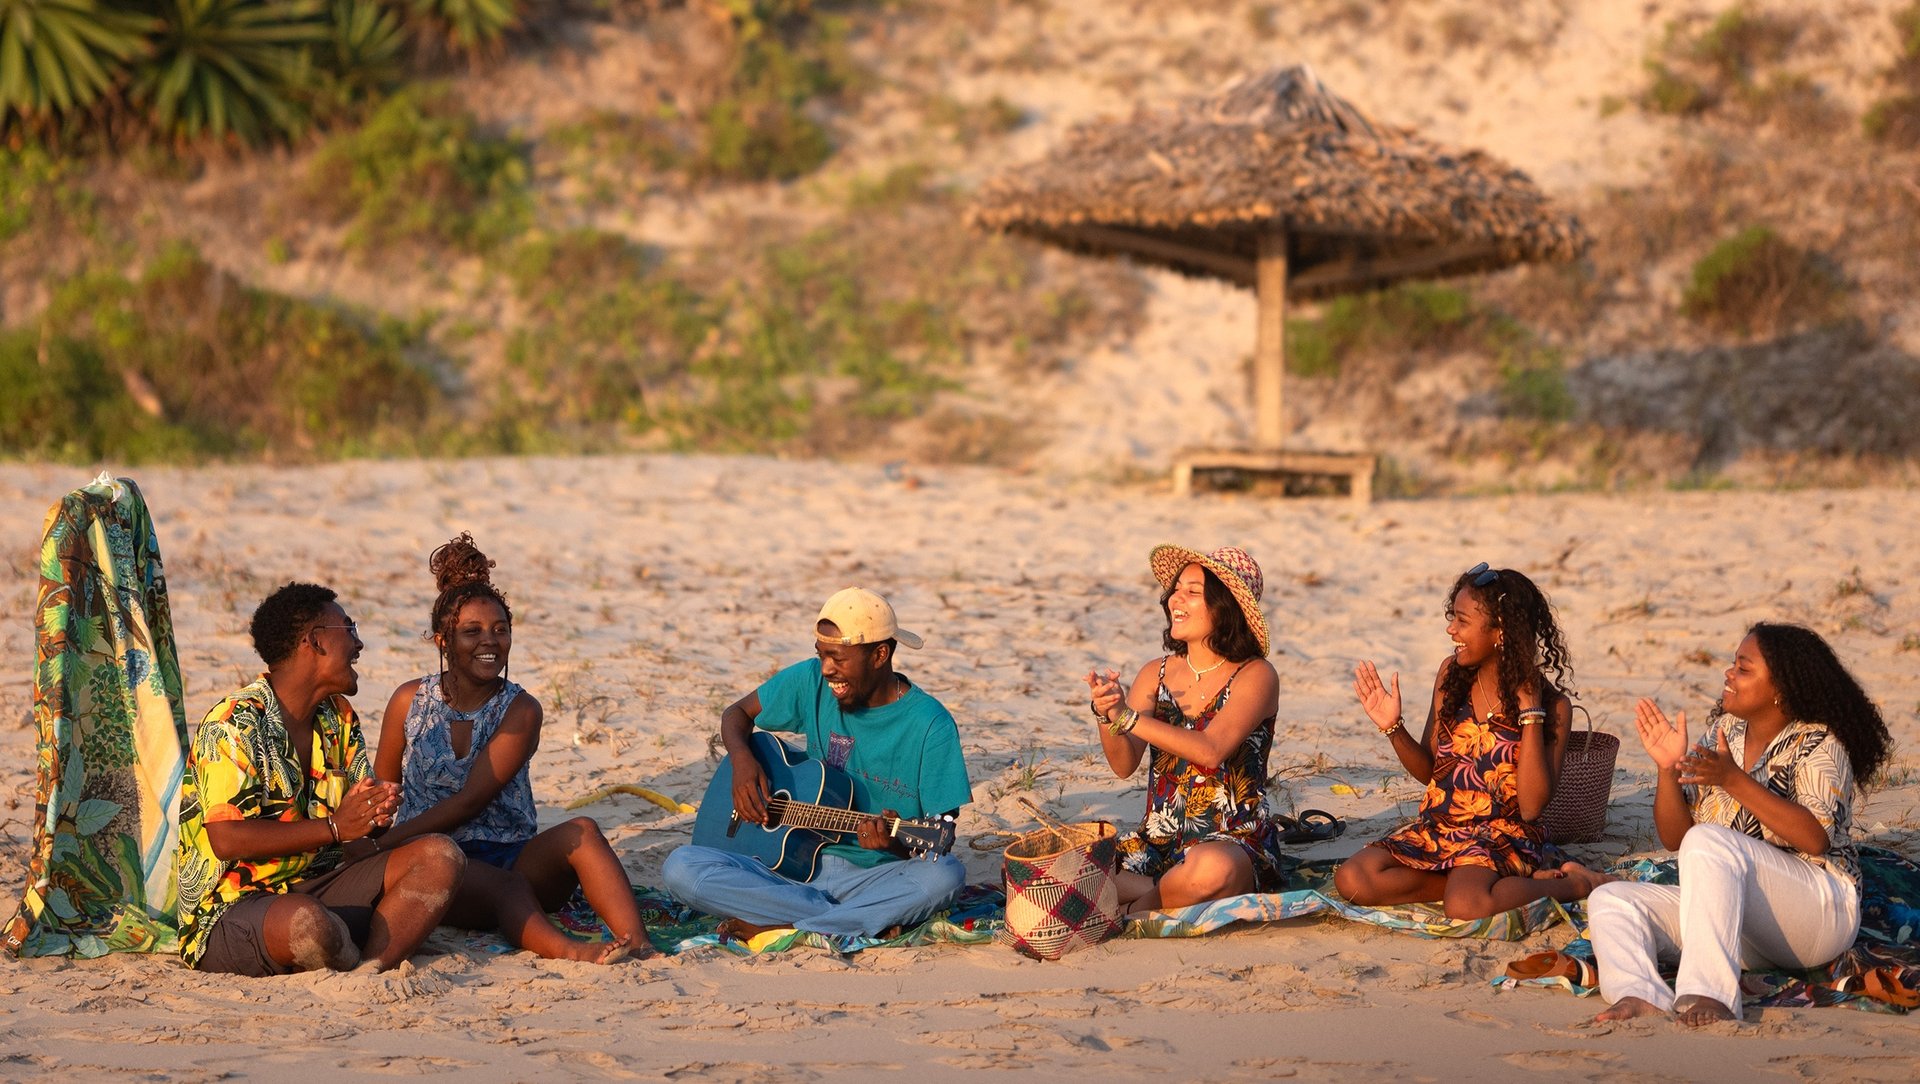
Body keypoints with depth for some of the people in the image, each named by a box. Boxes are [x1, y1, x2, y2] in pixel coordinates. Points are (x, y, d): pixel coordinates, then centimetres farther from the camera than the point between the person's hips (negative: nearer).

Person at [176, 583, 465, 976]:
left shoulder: (339, 719, 14)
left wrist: (372, 814, -14)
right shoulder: (231, 726, -12)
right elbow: (227, 840, -21)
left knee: (440, 857, -10)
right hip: (232, 909, -8)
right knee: (307, 922, -41)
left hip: (315, 887, 8)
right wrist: (335, 827, -20)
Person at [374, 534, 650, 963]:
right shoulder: (410, 702, 7)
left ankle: (637, 944, -50)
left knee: (580, 831, -30)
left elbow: (470, 801, -8)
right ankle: (565, 950, -65)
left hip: (516, 859, 1)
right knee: (501, 886, -37)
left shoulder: (520, 711, 1)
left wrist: (389, 841, -14)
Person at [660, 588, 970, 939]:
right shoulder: (812, 682, 3)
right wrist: (741, 760, -3)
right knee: (679, 868, -21)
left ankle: (775, 929, -27)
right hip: (797, 867, 3)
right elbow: (738, 713, 19)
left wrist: (896, 843, -32)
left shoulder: (931, 725, -9)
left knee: (946, 875, -36)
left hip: (875, 878, -3)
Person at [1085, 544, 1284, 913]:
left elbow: (1211, 750, -22)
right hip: (1157, 841, 4)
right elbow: (1124, 765, -4)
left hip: (1232, 843, -4)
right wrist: (1106, 716, -25)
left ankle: (1130, 910, -14)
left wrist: (1127, 717, -27)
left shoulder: (1254, 676, -6)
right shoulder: (1156, 674, 8)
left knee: (1211, 870, -41)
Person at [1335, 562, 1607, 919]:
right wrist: (1393, 728, -5)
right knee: (1352, 879, -20)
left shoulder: (1552, 705, -9)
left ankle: (1571, 885, -7)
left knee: (1465, 905, -37)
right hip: (1436, 830, 6)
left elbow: (1532, 807, -17)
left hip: (1504, 838, -6)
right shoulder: (1452, 673, 4)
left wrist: (1530, 713, -20)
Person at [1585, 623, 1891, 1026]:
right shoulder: (1721, 733, 12)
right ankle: (1640, 997, -41)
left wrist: (1734, 780, -25)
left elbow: (1815, 840, -21)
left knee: (1707, 841, -32)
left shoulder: (1817, 743, -5)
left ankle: (1710, 996, -46)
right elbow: (1675, 838, 10)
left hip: (1820, 910, -7)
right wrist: (1667, 768, -7)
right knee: (1609, 901, -10)